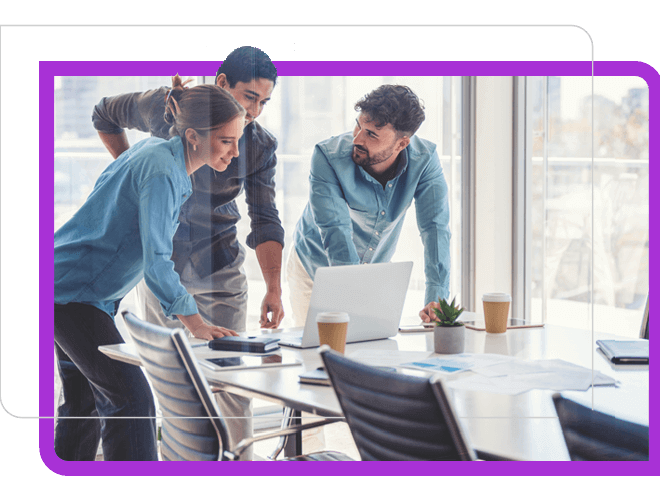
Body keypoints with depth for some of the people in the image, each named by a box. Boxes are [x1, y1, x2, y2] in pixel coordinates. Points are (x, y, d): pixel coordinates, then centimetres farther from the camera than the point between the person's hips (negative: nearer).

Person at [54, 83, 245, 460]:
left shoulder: (157, 150, 5)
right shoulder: (161, 172, -23)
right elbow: (156, 262, -28)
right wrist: (194, 322, -27)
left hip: (74, 291, 10)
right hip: (73, 293, -10)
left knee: (86, 400, 17)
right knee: (133, 400, -14)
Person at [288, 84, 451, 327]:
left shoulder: (424, 159, -21)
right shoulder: (328, 157, -29)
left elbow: (435, 227, -25)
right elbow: (335, 231, -37)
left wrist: (436, 298, -38)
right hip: (316, 270, -2)